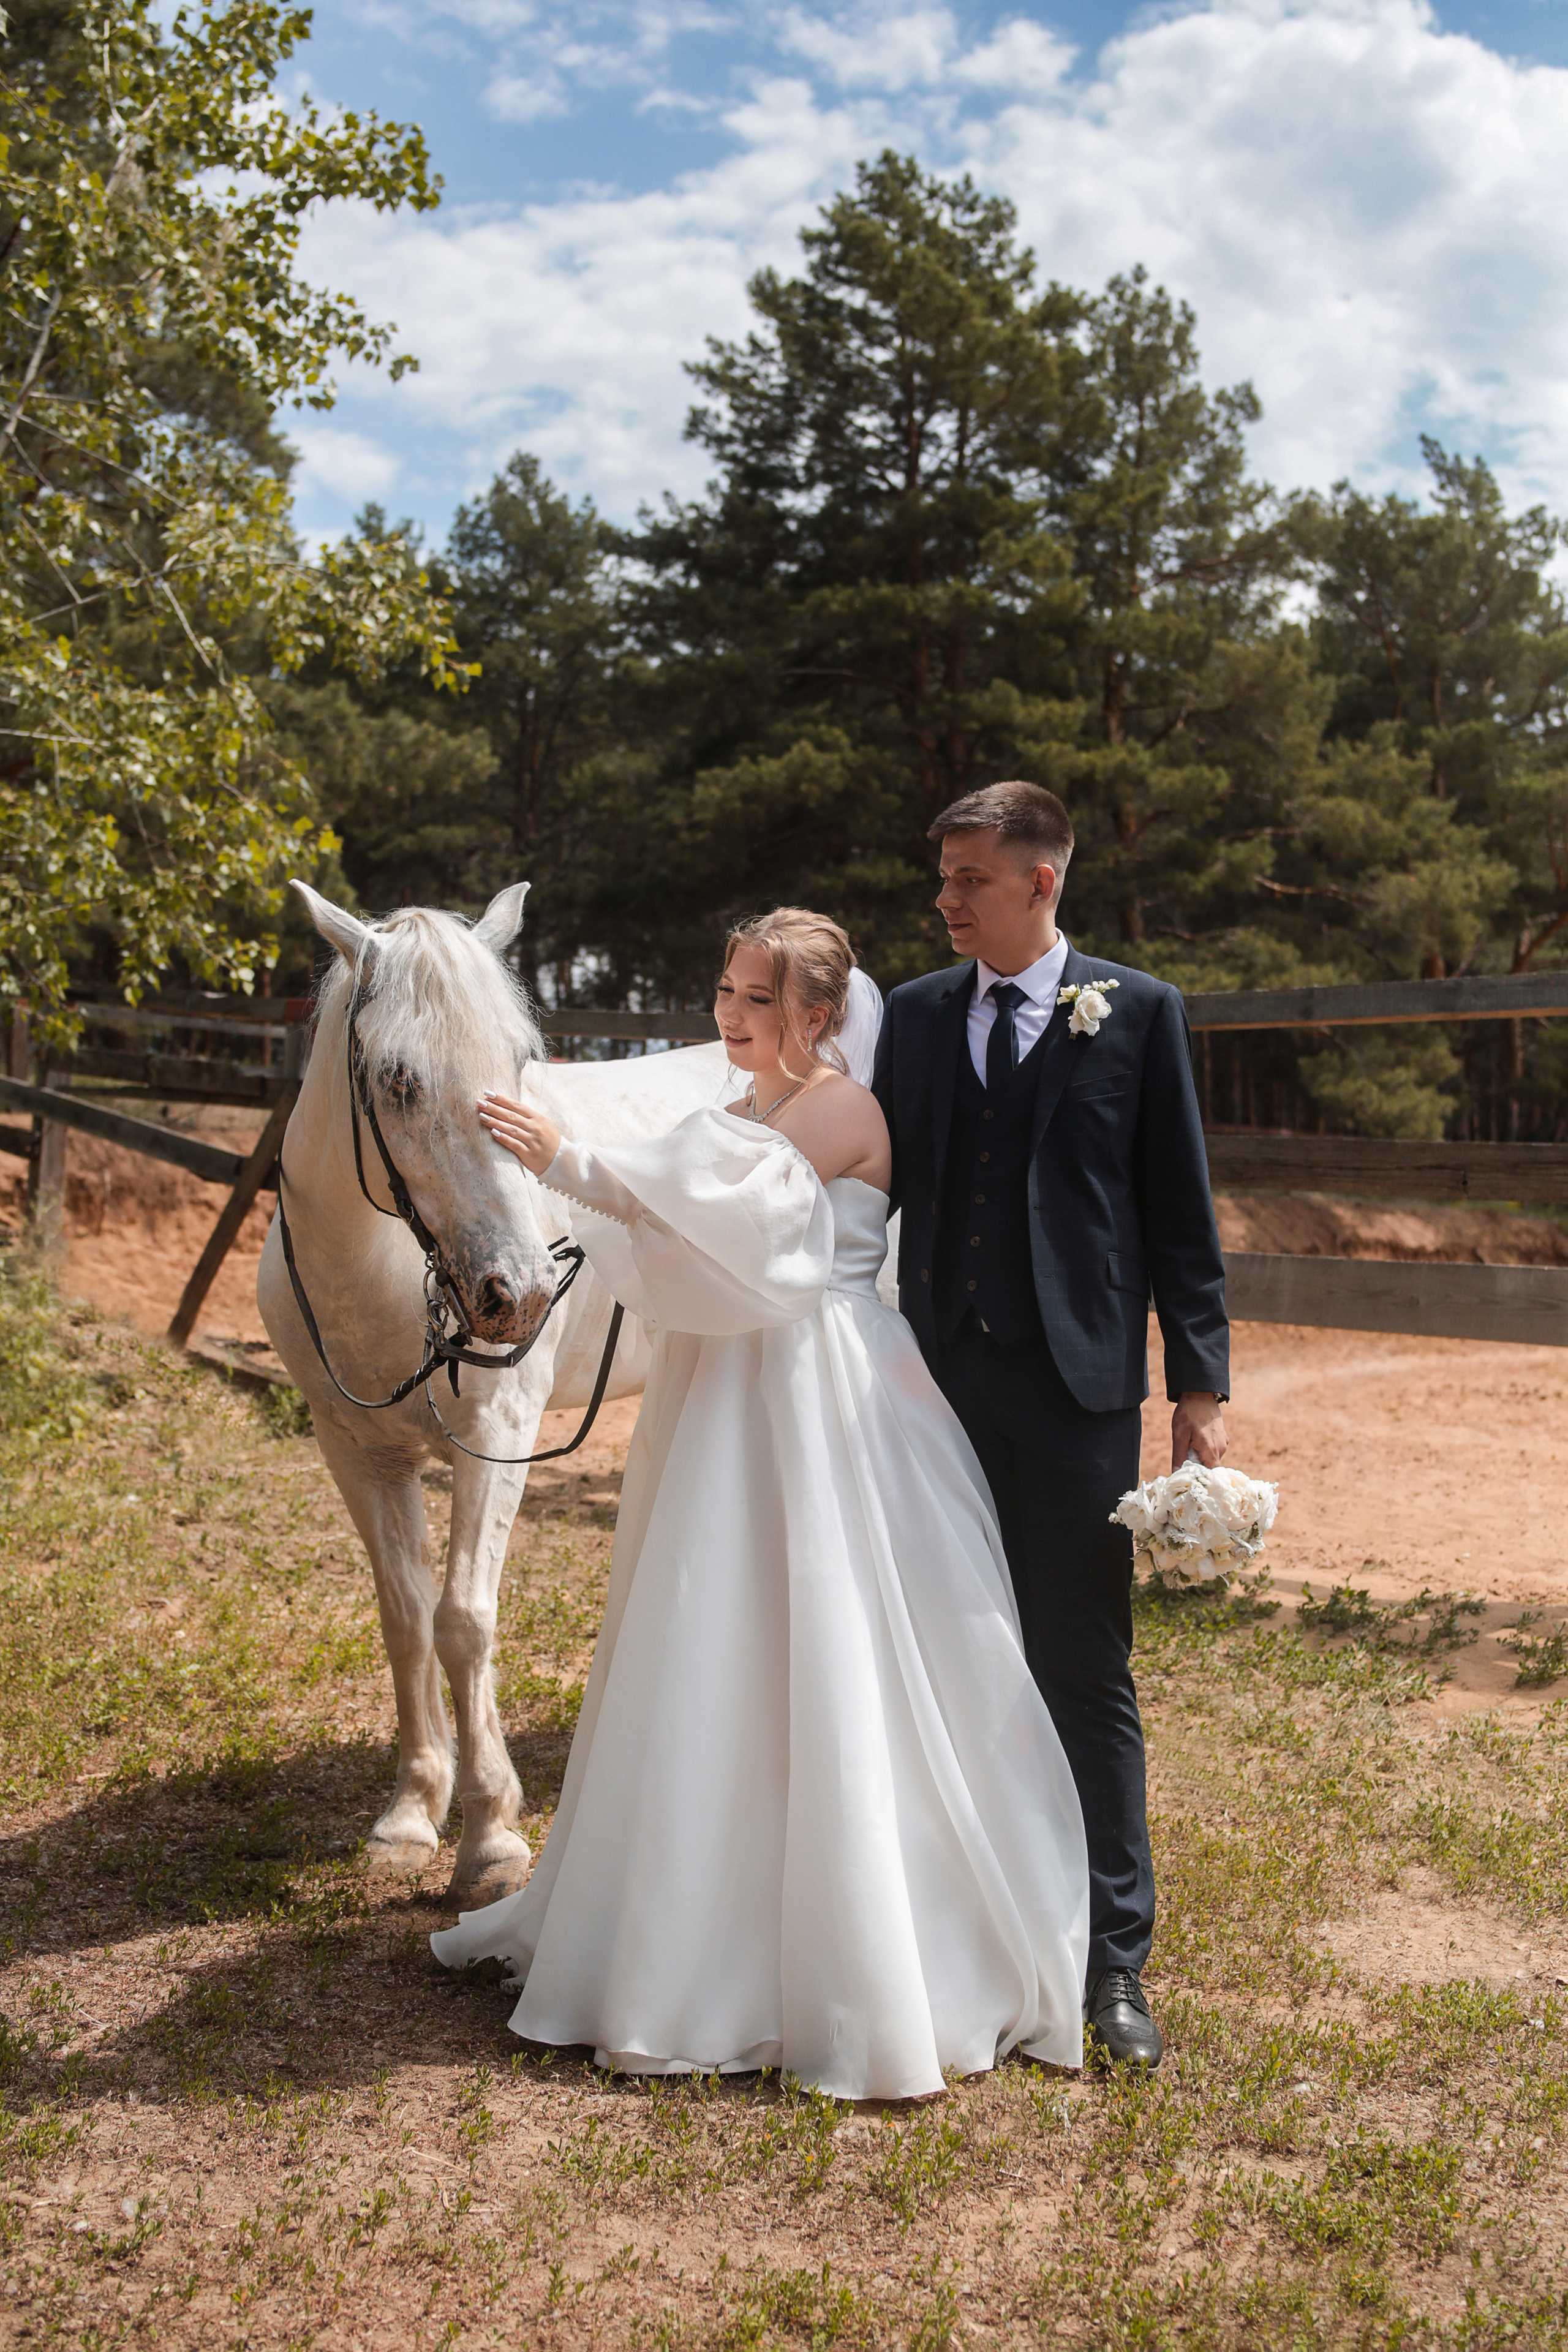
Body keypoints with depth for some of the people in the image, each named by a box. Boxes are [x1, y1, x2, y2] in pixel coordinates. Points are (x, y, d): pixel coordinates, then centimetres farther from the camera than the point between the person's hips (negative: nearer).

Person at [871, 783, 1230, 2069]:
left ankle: (1113, 1956, 14)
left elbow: (1179, 1206, 1)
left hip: (1073, 1383, -3)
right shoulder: (914, 1013, 10)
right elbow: (884, 1183, 12)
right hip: (937, 1380, 4)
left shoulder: (1137, 1011, 1)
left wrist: (1200, 1384, -2)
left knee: (1088, 1671, 2)